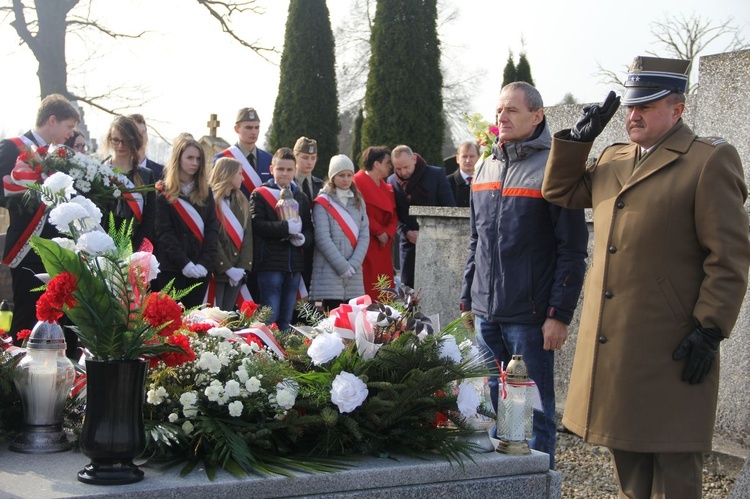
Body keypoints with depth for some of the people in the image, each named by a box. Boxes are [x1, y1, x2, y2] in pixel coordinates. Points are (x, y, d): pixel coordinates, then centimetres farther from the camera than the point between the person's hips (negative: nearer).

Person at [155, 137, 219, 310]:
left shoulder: (205, 192, 13)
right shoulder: (164, 192, 2)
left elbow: (212, 229, 4)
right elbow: (163, 232, -7)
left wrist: (206, 263, -11)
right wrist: (184, 263, -17)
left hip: (200, 270, 3)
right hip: (171, 269, -3)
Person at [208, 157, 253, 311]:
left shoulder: (242, 202, 15)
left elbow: (248, 235, 8)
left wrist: (243, 267, -5)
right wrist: (227, 268, -15)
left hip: (237, 273, 6)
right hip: (217, 270, -6)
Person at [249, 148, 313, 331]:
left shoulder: (301, 197, 16)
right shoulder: (259, 194, 0)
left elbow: (309, 228, 13)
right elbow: (257, 225, -14)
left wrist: (303, 238, -9)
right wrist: (286, 227, -20)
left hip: (294, 266, 5)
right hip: (269, 263, -5)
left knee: (286, 319, 11)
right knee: (269, 316, -6)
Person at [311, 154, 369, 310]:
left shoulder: (358, 202, 16)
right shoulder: (323, 202, 1)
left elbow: (365, 235, 7)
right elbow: (323, 238, -8)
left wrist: (353, 263, -7)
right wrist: (342, 266, -12)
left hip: (354, 273, 4)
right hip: (329, 271, -4)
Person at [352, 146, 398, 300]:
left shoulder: (386, 188, 20)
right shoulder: (358, 181, -6)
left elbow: (393, 215, 15)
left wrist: (388, 233, -4)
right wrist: (379, 232, -12)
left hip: (382, 246, 8)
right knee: (367, 288, -11)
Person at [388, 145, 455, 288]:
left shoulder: (436, 175, -1)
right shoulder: (392, 181, 6)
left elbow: (450, 207, -1)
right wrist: (406, 232, -9)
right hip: (409, 243, 3)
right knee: (408, 287, 2)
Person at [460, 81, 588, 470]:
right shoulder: (486, 167, 13)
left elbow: (572, 248, -11)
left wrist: (560, 314, -15)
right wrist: (467, 298, 17)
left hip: (530, 316, -6)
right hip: (486, 313, 6)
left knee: (534, 412, 2)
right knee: (494, 405, 15)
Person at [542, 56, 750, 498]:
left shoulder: (711, 160, -7)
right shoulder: (613, 160, 15)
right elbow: (560, 192, 24)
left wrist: (709, 329, -15)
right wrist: (581, 137, 12)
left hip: (671, 347, -7)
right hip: (611, 342, 7)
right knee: (627, 461, 16)